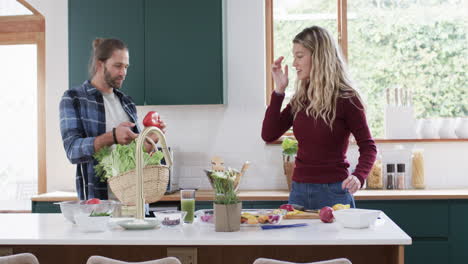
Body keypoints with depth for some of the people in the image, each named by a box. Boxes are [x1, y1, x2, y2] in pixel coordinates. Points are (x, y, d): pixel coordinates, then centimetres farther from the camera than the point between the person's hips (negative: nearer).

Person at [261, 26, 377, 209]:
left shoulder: (345, 99, -8)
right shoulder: (300, 98, 7)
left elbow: (368, 146, -6)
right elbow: (268, 135, 2)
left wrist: (358, 177, -25)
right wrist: (279, 90, -1)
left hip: (333, 192, -5)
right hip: (299, 190, 5)